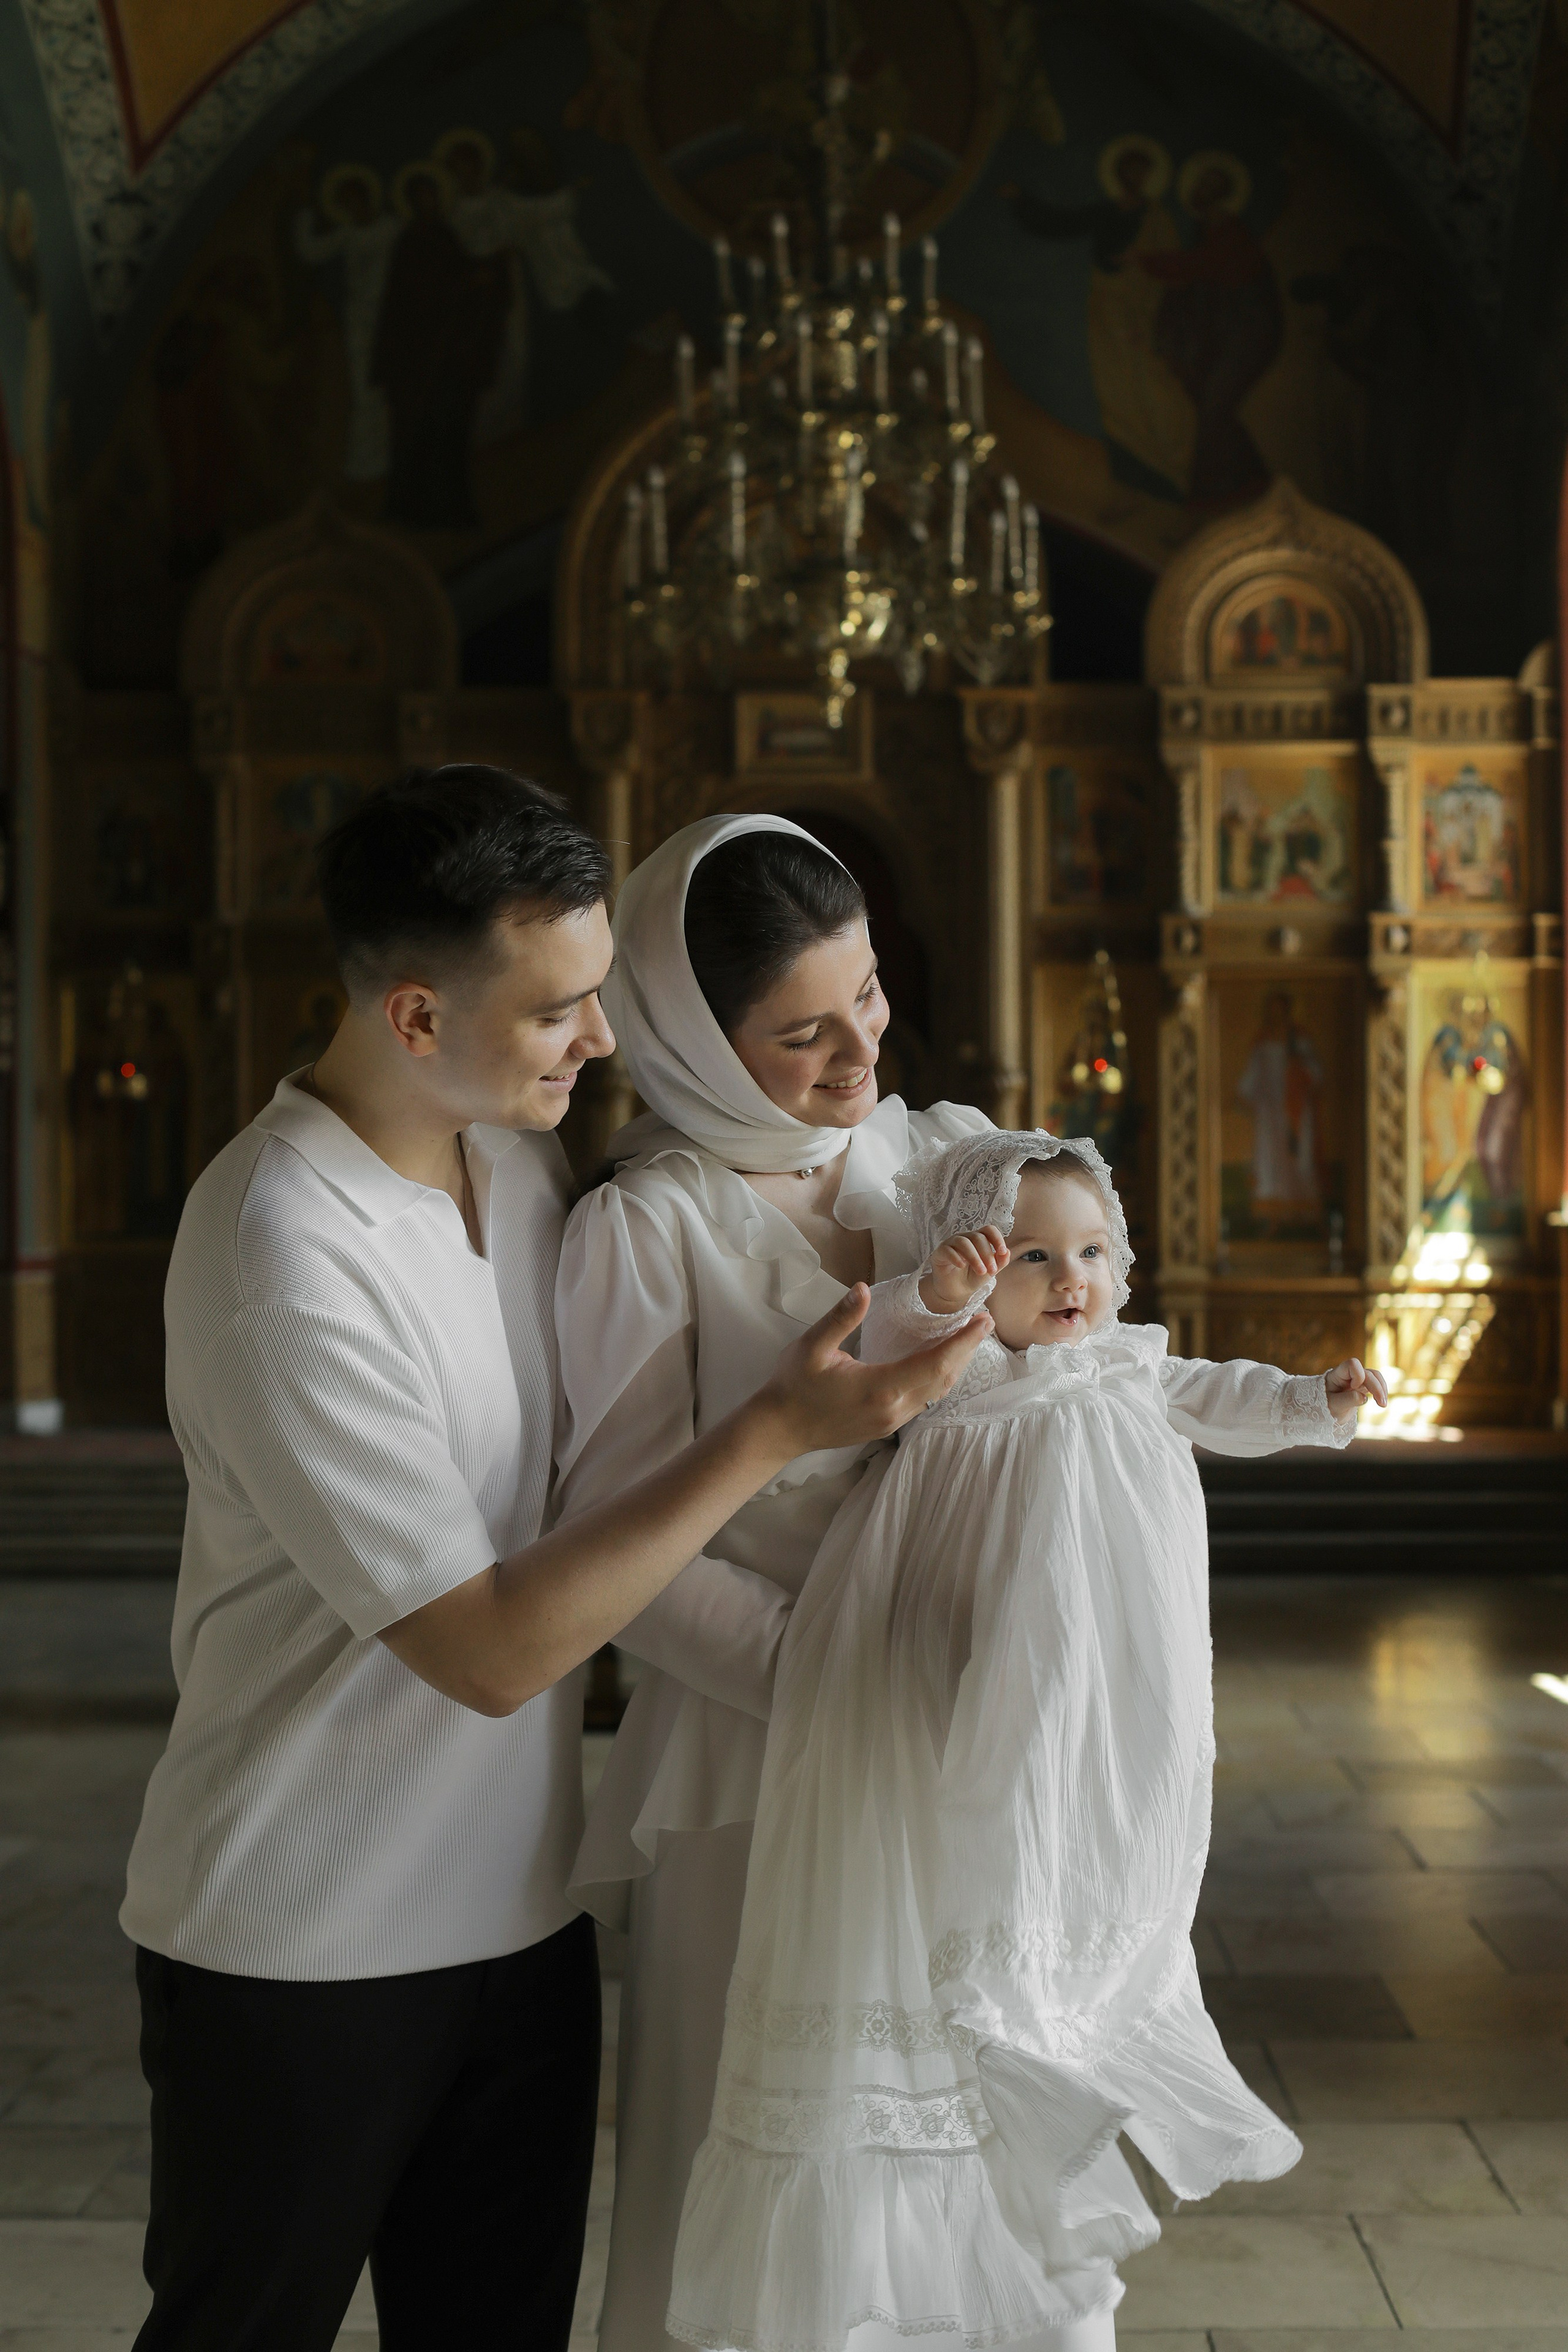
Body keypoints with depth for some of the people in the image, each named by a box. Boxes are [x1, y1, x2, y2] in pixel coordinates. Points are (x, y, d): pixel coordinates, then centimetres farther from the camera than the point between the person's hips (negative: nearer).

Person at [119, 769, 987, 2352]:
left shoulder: (518, 1153, 1)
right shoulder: (285, 1265, -25)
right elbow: (491, 1650, -23)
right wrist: (773, 1430, -24)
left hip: (520, 1919, 7)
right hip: (302, 1963, -7)